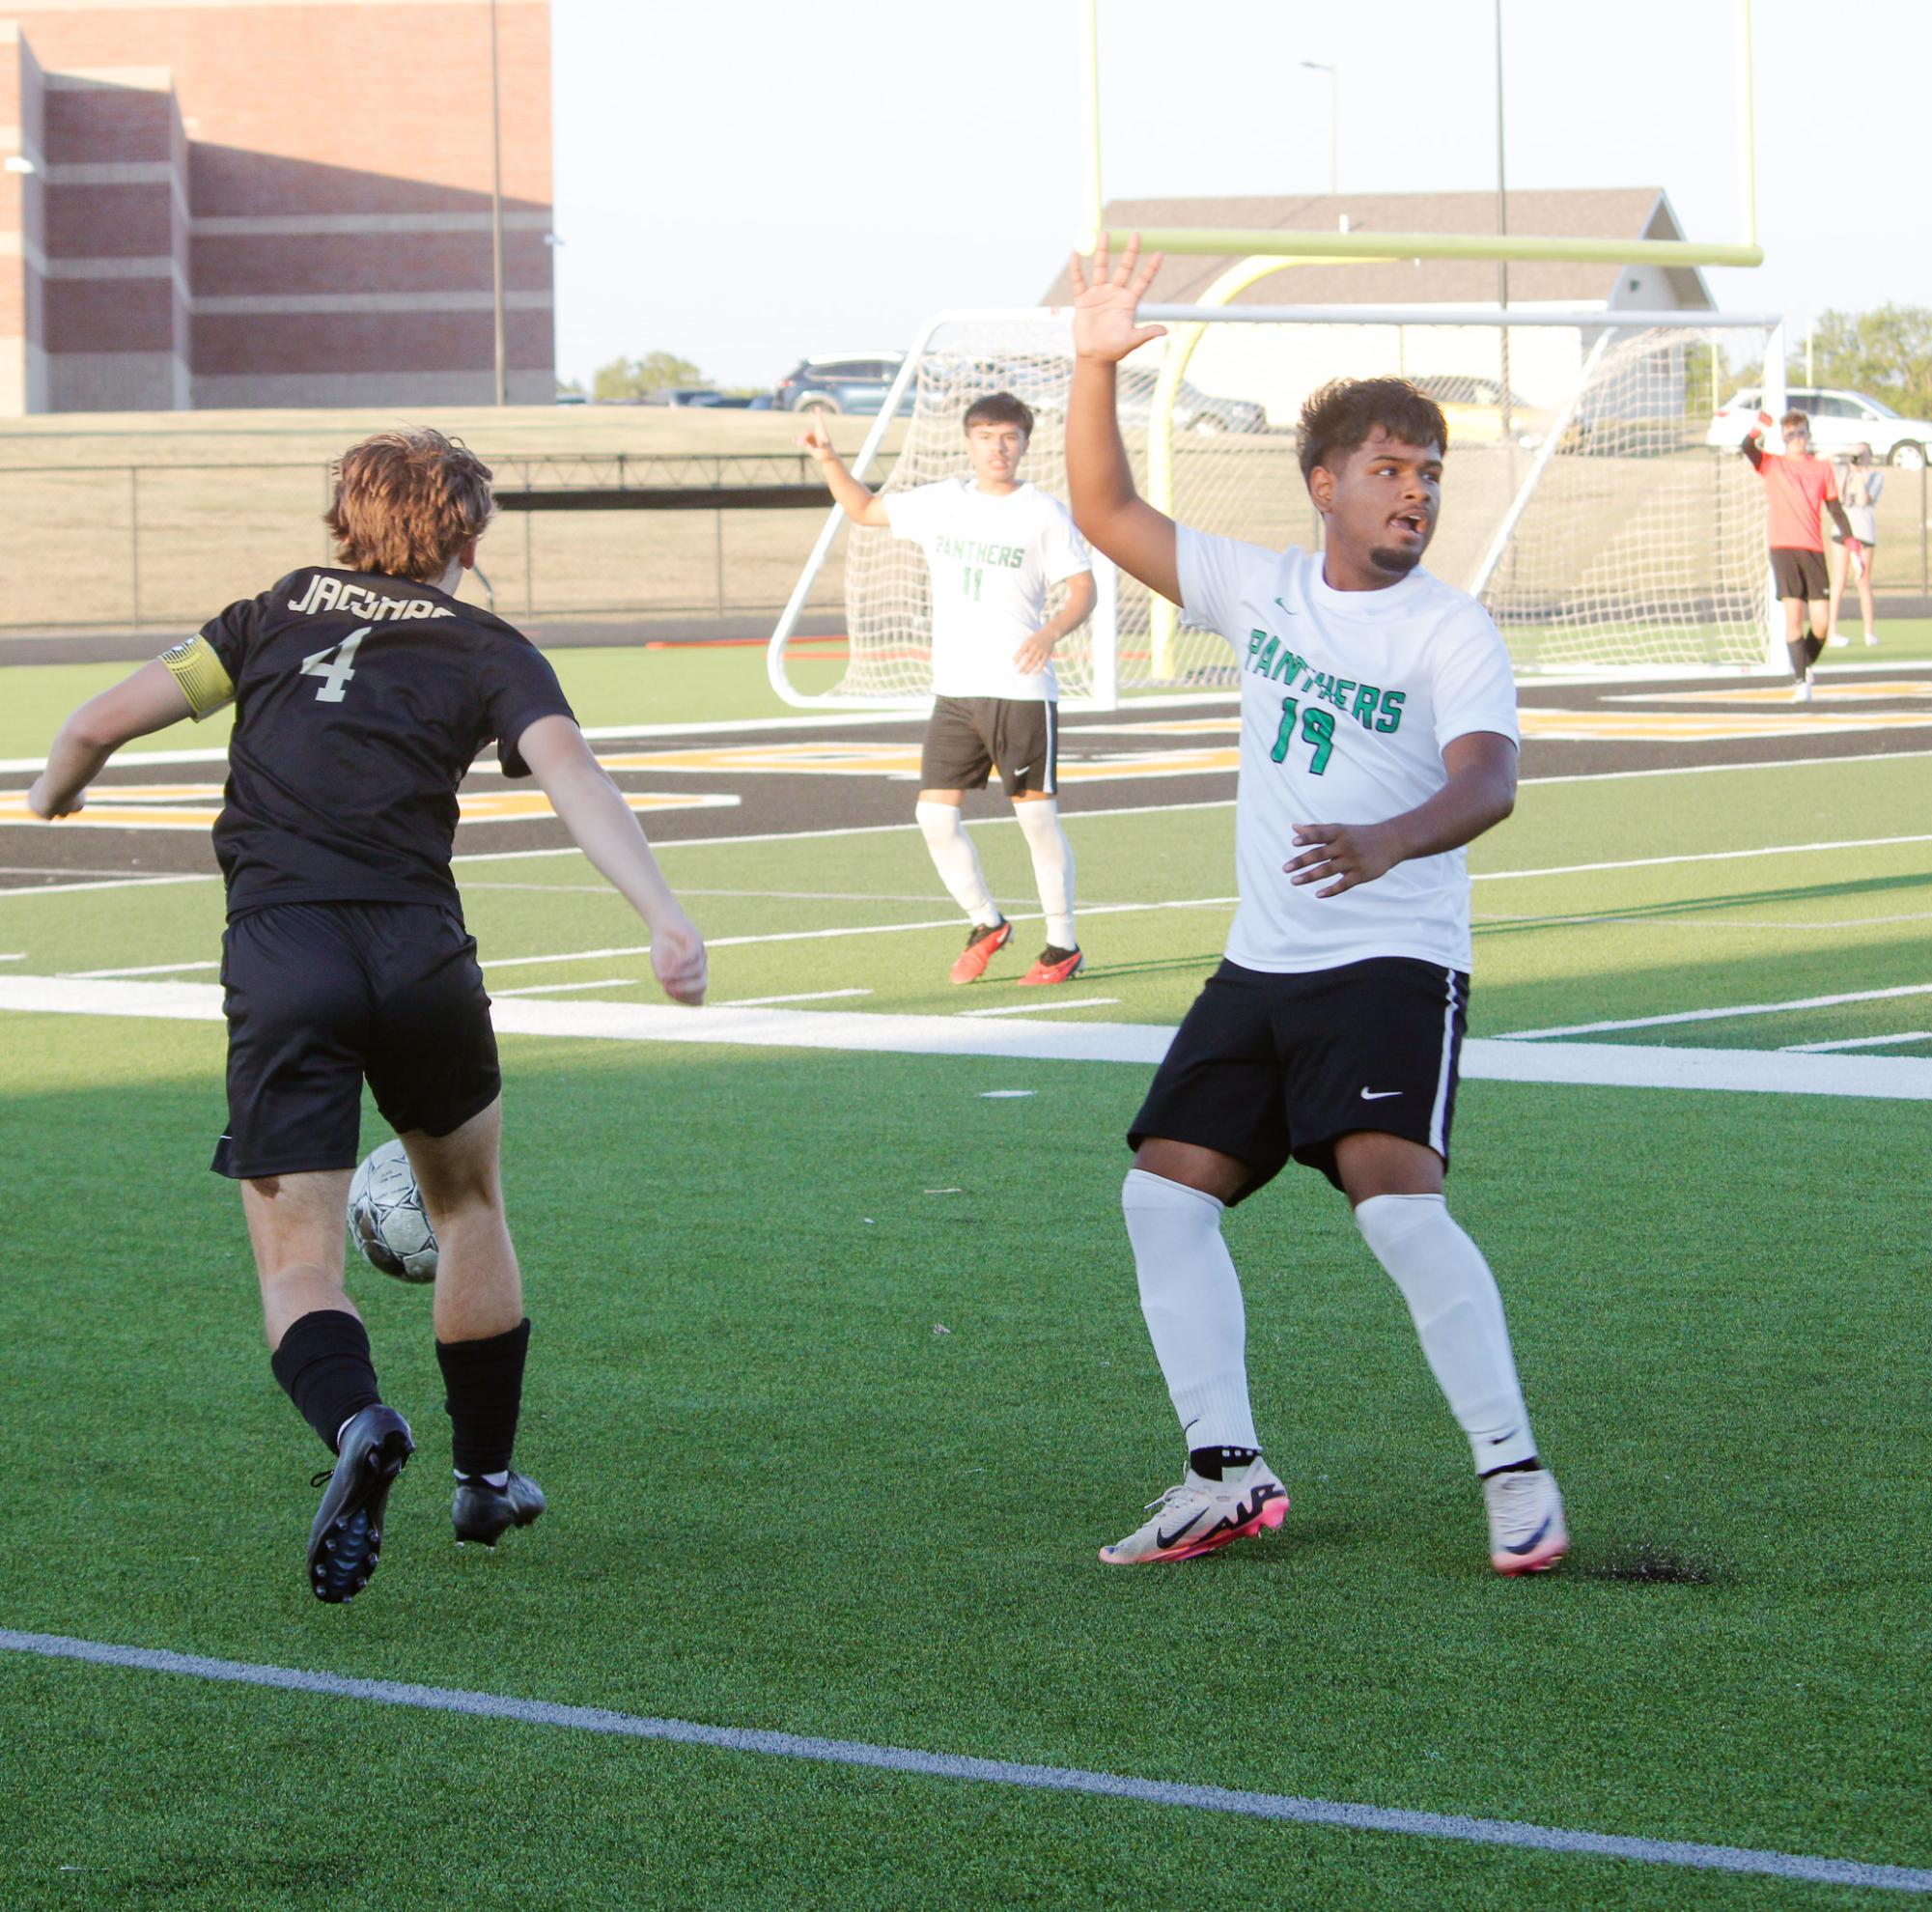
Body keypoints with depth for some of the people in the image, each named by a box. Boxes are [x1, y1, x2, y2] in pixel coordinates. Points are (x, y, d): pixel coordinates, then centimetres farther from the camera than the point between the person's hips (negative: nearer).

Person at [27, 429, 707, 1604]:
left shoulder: (276, 617, 16)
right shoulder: (488, 653, 10)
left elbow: (97, 727, 13)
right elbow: (573, 773, -9)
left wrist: (51, 799, 35)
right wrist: (666, 917, -20)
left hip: (276, 954, 0)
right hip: (420, 954, 0)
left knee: (298, 1264, 2)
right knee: (469, 1202, 26)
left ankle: (358, 1424, -29)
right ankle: (486, 1475, 33)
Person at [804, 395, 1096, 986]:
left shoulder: (1043, 513, -2)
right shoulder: (941, 502, 10)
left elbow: (1082, 589, -3)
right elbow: (864, 509, 23)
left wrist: (1051, 632, -22)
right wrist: (829, 460, 8)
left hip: (1022, 692, -4)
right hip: (954, 692, 4)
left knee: (1037, 816, -3)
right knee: (935, 816, -2)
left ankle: (1064, 946, 10)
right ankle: (985, 924, 18)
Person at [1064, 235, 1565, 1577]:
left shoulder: (1449, 631, -9)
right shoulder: (1261, 589, 7)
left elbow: (1488, 778, -25)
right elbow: (1106, 515, 11)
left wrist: (1390, 839, -45)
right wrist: (1097, 366, 0)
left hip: (1394, 966, -7)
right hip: (1261, 964, 7)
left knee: (1397, 1202, -23)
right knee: (1164, 1191, 1)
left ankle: (1514, 1470, -16)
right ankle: (1229, 1475, 7)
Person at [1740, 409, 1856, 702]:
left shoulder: (1822, 468, 12)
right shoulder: (1772, 464, 7)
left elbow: (1836, 511, 15)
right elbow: (1748, 447, -14)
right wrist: (1759, 427, -34)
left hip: (1814, 549, 2)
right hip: (1783, 548, -2)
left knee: (1820, 621, -4)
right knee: (1793, 615, -12)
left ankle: (1806, 664, 24)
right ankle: (1800, 682, -8)